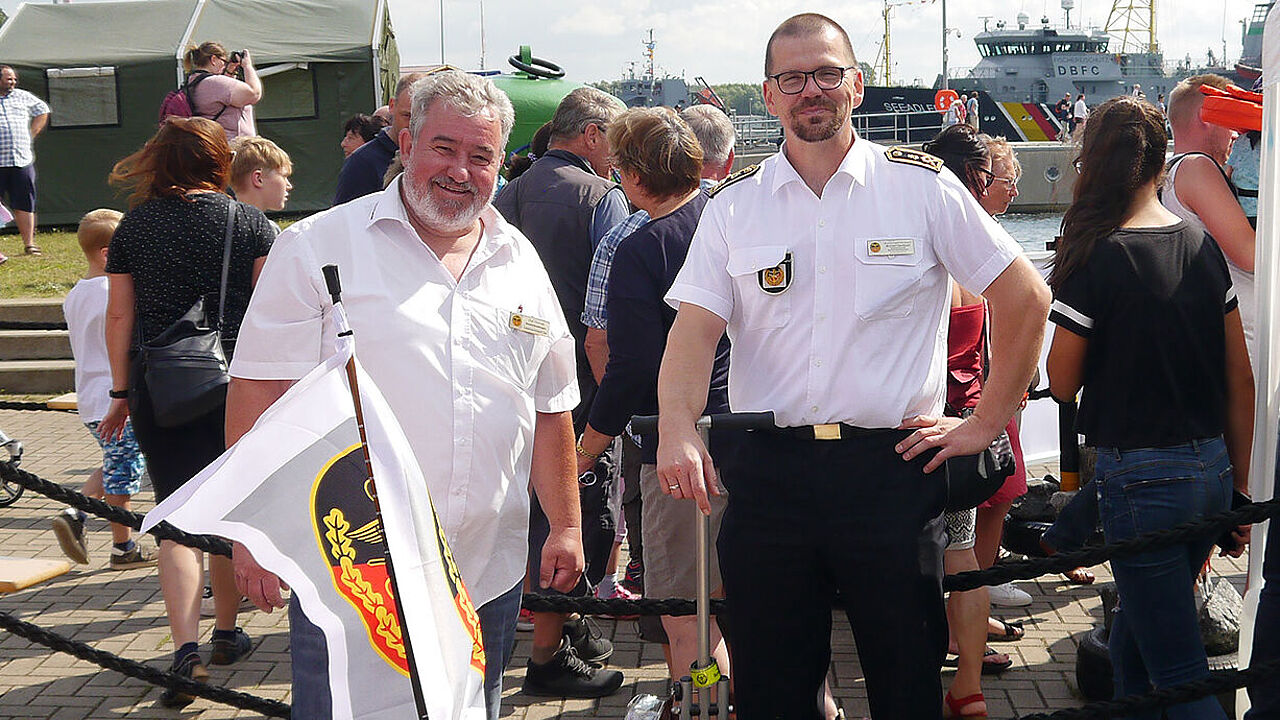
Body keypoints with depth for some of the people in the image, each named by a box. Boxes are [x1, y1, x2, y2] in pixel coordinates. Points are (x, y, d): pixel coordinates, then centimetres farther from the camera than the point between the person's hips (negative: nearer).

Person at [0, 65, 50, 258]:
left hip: (22, 161, 4)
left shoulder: (22, 97, 14)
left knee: (24, 205, 7)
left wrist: (32, 135, 18)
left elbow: (42, 111, 29)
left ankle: (29, 243, 15)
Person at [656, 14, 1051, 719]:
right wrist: (677, 431, -20)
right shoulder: (732, 205, 7)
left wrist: (985, 425, 1)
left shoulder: (923, 186, 2)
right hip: (766, 471, 2)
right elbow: (694, 328, -2)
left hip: (892, 469, -1)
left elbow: (1025, 299, 5)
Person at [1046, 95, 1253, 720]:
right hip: (1212, 470, 6)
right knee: (1135, 634, 24)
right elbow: (1241, 378, 7)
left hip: (1140, 476, -6)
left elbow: (1063, 383, -7)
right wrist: (1241, 491, 16)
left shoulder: (1096, 258, -13)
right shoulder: (1204, 247, 4)